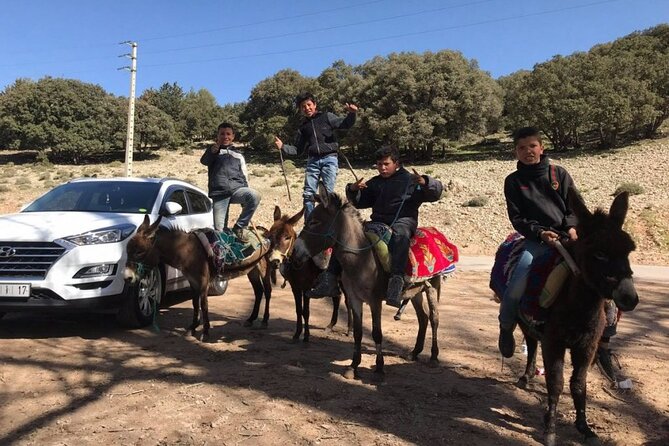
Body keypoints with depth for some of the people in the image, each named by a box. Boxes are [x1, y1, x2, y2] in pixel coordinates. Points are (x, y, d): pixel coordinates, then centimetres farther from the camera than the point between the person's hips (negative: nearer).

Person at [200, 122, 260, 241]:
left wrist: (246, 199, 12)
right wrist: (215, 148, -25)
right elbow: (204, 161, -7)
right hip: (219, 193, -1)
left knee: (255, 196, -29)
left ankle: (239, 227, -13)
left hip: (237, 189, 2)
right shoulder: (213, 151, 16)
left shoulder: (238, 155, 23)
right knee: (219, 229, -10)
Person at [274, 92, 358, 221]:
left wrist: (352, 114, -24)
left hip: (329, 159, -4)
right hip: (312, 161, 4)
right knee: (308, 194, 0)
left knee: (328, 193, -7)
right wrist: (283, 146, 3)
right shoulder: (303, 127, 18)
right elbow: (298, 149, 20)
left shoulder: (327, 117, 7)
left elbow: (346, 124, -3)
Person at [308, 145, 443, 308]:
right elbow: (360, 203, 24)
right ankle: (330, 278, -13)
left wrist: (425, 182, -24)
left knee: (400, 234, -42)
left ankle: (397, 281, -54)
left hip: (403, 221, -5)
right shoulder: (375, 183, 23)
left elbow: (436, 191, -2)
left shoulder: (410, 180, 8)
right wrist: (353, 190, 1)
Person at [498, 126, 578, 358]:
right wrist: (540, 233, -14)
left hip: (568, 236, 3)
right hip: (537, 239, -2)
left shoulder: (559, 174, 12)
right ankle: (506, 328, 4)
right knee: (517, 284, -24)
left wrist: (572, 227, -9)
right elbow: (517, 218, 1)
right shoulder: (513, 181, 7)